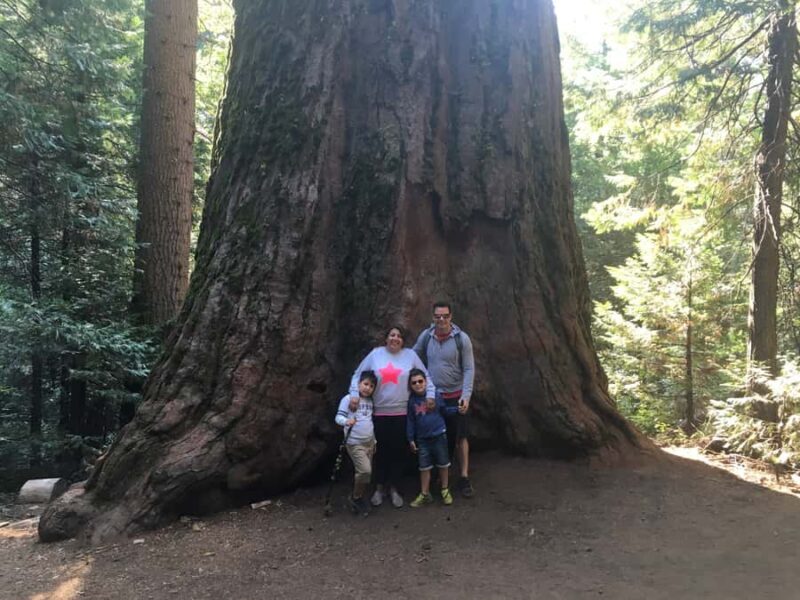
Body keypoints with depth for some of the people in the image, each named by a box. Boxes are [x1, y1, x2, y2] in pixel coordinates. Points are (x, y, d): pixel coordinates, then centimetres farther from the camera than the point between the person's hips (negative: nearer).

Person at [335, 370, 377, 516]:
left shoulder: (370, 401, 11)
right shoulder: (348, 398, -10)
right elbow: (339, 416, -15)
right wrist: (346, 421, -37)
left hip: (369, 442, 7)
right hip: (355, 443, -7)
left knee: (365, 472, 8)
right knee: (365, 471, -16)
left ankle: (358, 499, 23)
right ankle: (356, 498, 4)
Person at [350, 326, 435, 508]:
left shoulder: (410, 355, 1)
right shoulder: (375, 354, 0)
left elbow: (425, 377, 6)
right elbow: (357, 375, 5)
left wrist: (431, 395, -4)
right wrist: (354, 394, -7)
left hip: (402, 413, 0)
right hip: (379, 413, 0)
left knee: (398, 451, 7)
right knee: (381, 450, 8)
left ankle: (393, 488, 25)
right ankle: (379, 487, 25)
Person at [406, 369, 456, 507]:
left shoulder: (435, 395, -8)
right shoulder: (412, 400, -4)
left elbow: (445, 410, 3)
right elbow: (410, 421, 2)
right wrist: (411, 439, 2)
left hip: (439, 435, -1)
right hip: (422, 439, 1)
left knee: (443, 464, 12)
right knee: (424, 467, 10)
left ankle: (445, 490, 29)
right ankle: (425, 494, 22)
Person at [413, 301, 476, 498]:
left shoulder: (462, 338, -11)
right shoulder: (425, 336, -4)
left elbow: (469, 369, -9)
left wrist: (466, 395, -17)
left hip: (456, 396, -2)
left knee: (460, 437, 2)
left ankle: (464, 478, 11)